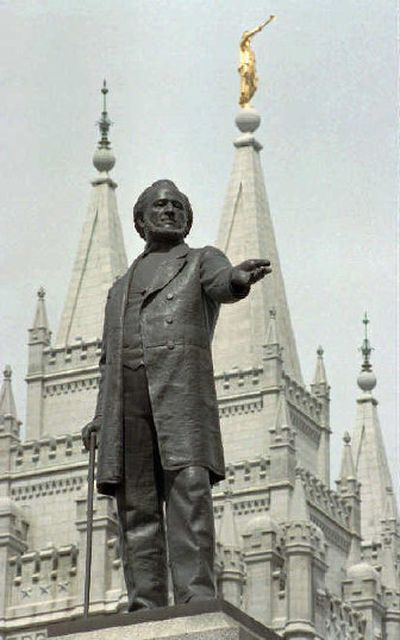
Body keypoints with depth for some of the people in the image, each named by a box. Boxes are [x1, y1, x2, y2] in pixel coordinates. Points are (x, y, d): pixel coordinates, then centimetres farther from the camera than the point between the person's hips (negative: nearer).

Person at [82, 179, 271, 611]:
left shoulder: (202, 260, 19)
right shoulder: (120, 289, 32)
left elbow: (222, 284, -6)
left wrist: (241, 278, -31)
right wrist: (100, 418, 10)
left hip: (182, 385, -4)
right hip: (126, 397, 4)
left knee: (188, 488, -19)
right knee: (136, 508, -6)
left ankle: (196, 603, -28)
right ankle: (146, 612, -11)